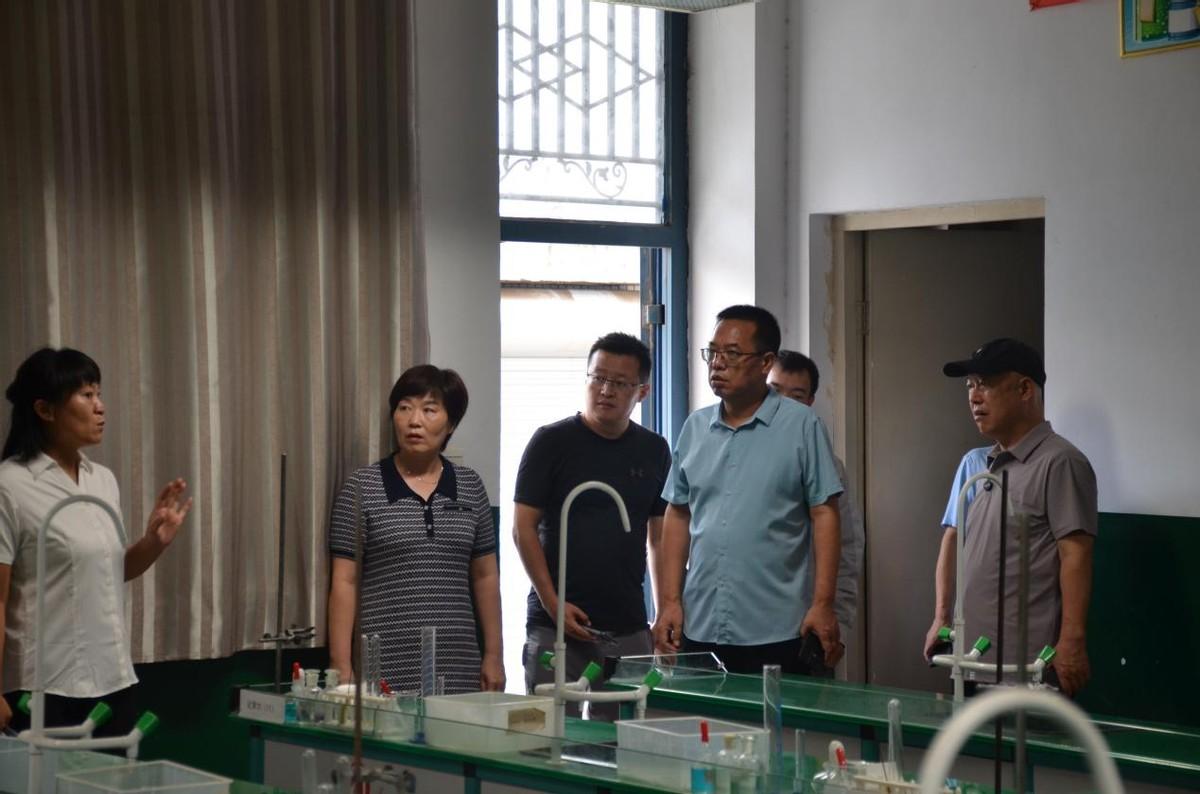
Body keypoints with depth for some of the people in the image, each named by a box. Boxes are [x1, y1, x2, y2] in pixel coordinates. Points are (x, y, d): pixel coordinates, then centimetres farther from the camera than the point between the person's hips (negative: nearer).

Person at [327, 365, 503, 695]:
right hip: (387, 668, -3)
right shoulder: (362, 488, -1)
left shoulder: (469, 486, 9)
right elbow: (344, 581, -2)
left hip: (458, 667, 3)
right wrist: (342, 667, -7)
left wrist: (494, 655, 11)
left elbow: (485, 576, 14)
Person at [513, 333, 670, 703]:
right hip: (555, 628, -3)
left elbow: (660, 538, 15)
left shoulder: (653, 450, 11)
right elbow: (523, 528, -2)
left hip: (629, 629, 3)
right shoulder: (552, 442, 0)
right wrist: (553, 603, -10)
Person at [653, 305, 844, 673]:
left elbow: (823, 515, -5)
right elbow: (678, 516, 14)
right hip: (698, 628, 4)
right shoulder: (695, 427, 11)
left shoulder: (802, 426, -2)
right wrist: (669, 601, 7)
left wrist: (823, 605, -11)